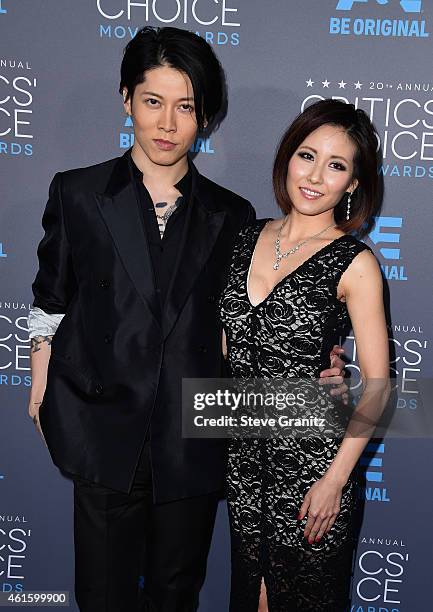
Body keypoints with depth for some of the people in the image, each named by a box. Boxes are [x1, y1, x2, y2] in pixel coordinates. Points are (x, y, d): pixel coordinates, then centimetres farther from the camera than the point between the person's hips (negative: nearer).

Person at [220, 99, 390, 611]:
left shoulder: (354, 263, -13)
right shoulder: (247, 238, 2)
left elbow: (377, 386, -11)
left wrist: (336, 479, -14)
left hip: (310, 454, -4)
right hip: (242, 449, 5)